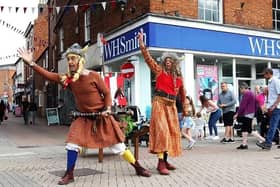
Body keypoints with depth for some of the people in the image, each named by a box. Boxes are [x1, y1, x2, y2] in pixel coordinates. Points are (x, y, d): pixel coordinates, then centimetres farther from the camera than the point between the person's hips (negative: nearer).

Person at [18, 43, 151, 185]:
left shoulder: (94, 76, -14)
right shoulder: (68, 79, -3)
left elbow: (107, 93, -6)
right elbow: (48, 75, -7)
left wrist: (107, 109, -18)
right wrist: (30, 62, -13)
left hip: (102, 117, -3)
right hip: (84, 118, 4)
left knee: (118, 145, 2)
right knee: (72, 143, -7)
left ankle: (138, 168, 17)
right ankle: (69, 174, 10)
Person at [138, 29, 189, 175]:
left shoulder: (178, 77, 13)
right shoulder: (159, 71, 4)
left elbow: (182, 93, 20)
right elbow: (148, 58, -4)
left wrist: (185, 108, 19)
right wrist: (141, 43, -13)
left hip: (171, 105, 6)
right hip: (159, 103, -5)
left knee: (171, 132, 7)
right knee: (162, 130, -14)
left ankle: (165, 160, 17)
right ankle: (160, 163, -14)